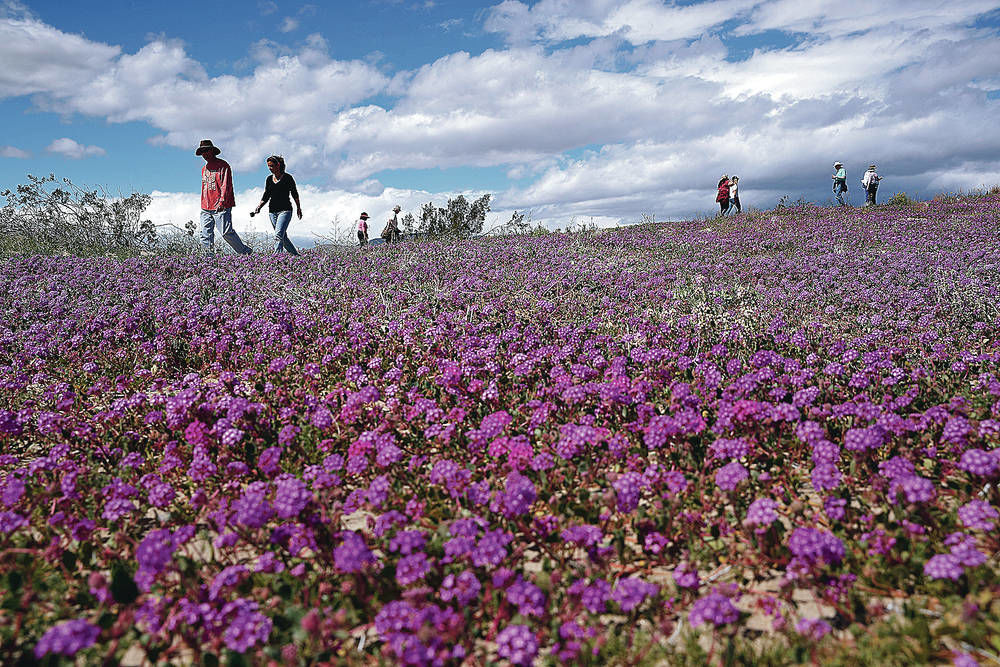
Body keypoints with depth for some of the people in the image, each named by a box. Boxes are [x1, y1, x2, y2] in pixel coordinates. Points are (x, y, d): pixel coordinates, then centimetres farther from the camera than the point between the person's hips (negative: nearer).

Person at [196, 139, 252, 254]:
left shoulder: (222, 165, -3)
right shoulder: (204, 168, 21)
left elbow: (226, 185, -12)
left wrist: (222, 202, -24)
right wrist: (204, 205, 21)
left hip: (221, 207, -7)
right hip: (206, 209, 7)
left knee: (227, 233, -11)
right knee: (206, 236, -1)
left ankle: (245, 253, 4)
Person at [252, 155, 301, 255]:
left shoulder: (287, 177, -3)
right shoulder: (269, 179, 11)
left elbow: (295, 194, 5)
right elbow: (266, 196, 14)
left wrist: (299, 208, 10)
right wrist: (258, 207, 0)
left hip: (285, 210, -6)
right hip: (272, 211, 6)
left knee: (278, 235, -21)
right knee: (283, 236, 10)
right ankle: (296, 255, 25)